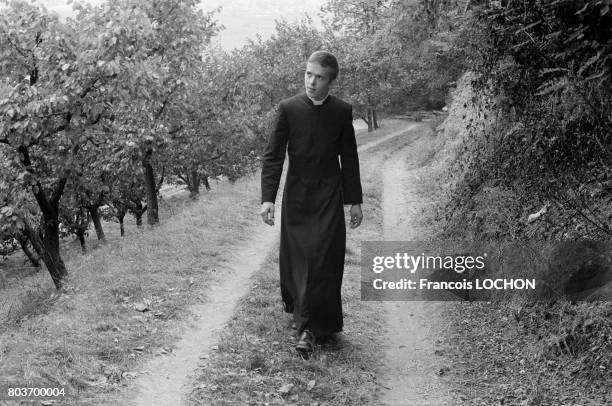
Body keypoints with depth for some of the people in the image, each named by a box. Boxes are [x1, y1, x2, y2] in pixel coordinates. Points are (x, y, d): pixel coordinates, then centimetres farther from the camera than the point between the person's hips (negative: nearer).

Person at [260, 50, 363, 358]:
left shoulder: (342, 111, 0)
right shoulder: (288, 108, -3)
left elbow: (349, 158, 8)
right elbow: (273, 155, -4)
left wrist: (355, 201, 9)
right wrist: (267, 198, -13)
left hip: (328, 196, 0)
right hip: (296, 194, 1)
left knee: (323, 260, -8)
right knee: (294, 258, 7)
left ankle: (310, 327, -3)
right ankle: (299, 308, 33)